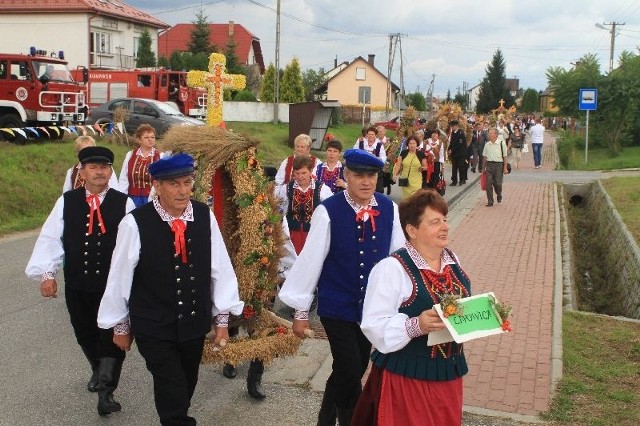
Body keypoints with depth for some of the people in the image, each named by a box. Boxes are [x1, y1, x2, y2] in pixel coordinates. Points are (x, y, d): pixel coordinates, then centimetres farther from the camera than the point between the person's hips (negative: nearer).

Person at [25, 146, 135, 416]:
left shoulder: (123, 203, -6)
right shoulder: (66, 202, -2)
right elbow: (51, 238, -3)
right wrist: (46, 273, -10)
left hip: (114, 284, -2)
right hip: (76, 285, 3)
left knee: (113, 338, 0)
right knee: (85, 335, 20)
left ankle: (106, 392, 12)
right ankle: (99, 371, 47)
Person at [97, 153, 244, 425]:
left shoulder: (205, 216, -9)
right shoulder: (135, 224, -18)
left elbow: (220, 267, -2)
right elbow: (120, 277, -7)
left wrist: (223, 319, 2)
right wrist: (120, 326, 4)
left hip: (195, 324, 4)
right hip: (154, 329, -4)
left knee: (185, 390, 21)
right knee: (172, 396, -3)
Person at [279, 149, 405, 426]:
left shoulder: (389, 209, -5)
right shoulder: (328, 211, -16)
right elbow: (310, 259, -12)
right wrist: (301, 310, -8)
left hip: (374, 306, 5)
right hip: (336, 306, -4)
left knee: (354, 371, 16)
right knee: (350, 371, -6)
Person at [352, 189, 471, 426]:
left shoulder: (452, 261, 7)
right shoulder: (391, 269, -18)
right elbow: (375, 326, -21)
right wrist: (415, 326, -35)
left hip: (449, 375, 7)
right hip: (405, 378, -7)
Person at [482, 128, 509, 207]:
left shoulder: (501, 143, -5)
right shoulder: (487, 144, 5)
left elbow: (505, 156, -3)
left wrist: (505, 168, -5)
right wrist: (483, 168, 12)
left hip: (499, 165, -3)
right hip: (489, 164, 3)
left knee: (497, 183, 0)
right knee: (489, 183, 0)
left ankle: (499, 196, 32)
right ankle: (490, 201, 8)